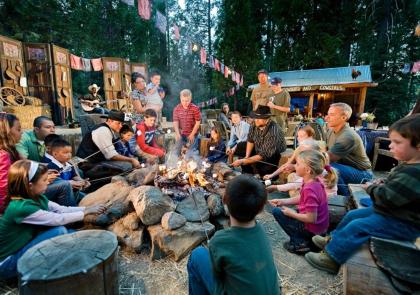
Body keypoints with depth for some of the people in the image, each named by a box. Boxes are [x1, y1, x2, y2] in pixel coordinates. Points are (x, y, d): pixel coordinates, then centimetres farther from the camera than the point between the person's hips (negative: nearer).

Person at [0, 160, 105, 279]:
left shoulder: (36, 198, -4)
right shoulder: (22, 207, -31)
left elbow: (61, 209, -1)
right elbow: (58, 219, -27)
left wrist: (87, 208, -10)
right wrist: (86, 212, -16)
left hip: (24, 246, 8)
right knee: (59, 231, -23)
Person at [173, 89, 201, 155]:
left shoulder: (195, 109, -11)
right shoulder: (177, 109, -4)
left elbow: (197, 123, -9)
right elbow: (175, 122, -5)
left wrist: (192, 134, -11)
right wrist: (177, 134, -17)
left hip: (192, 134, -2)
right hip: (181, 134, 2)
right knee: (178, 152, 8)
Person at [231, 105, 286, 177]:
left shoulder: (273, 133, -35)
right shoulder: (255, 125, -17)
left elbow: (263, 156, -35)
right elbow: (250, 140, 0)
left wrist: (242, 161, -37)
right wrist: (246, 157, -11)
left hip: (274, 156, -6)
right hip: (259, 150, 7)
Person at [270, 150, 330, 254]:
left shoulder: (309, 189, -32)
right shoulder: (315, 181, -4)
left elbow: (311, 218, -28)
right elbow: (302, 199, 9)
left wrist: (292, 214, -14)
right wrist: (283, 201, 3)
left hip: (313, 229, -9)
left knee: (277, 212, -5)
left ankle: (300, 243, 1)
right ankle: (307, 239, 18)